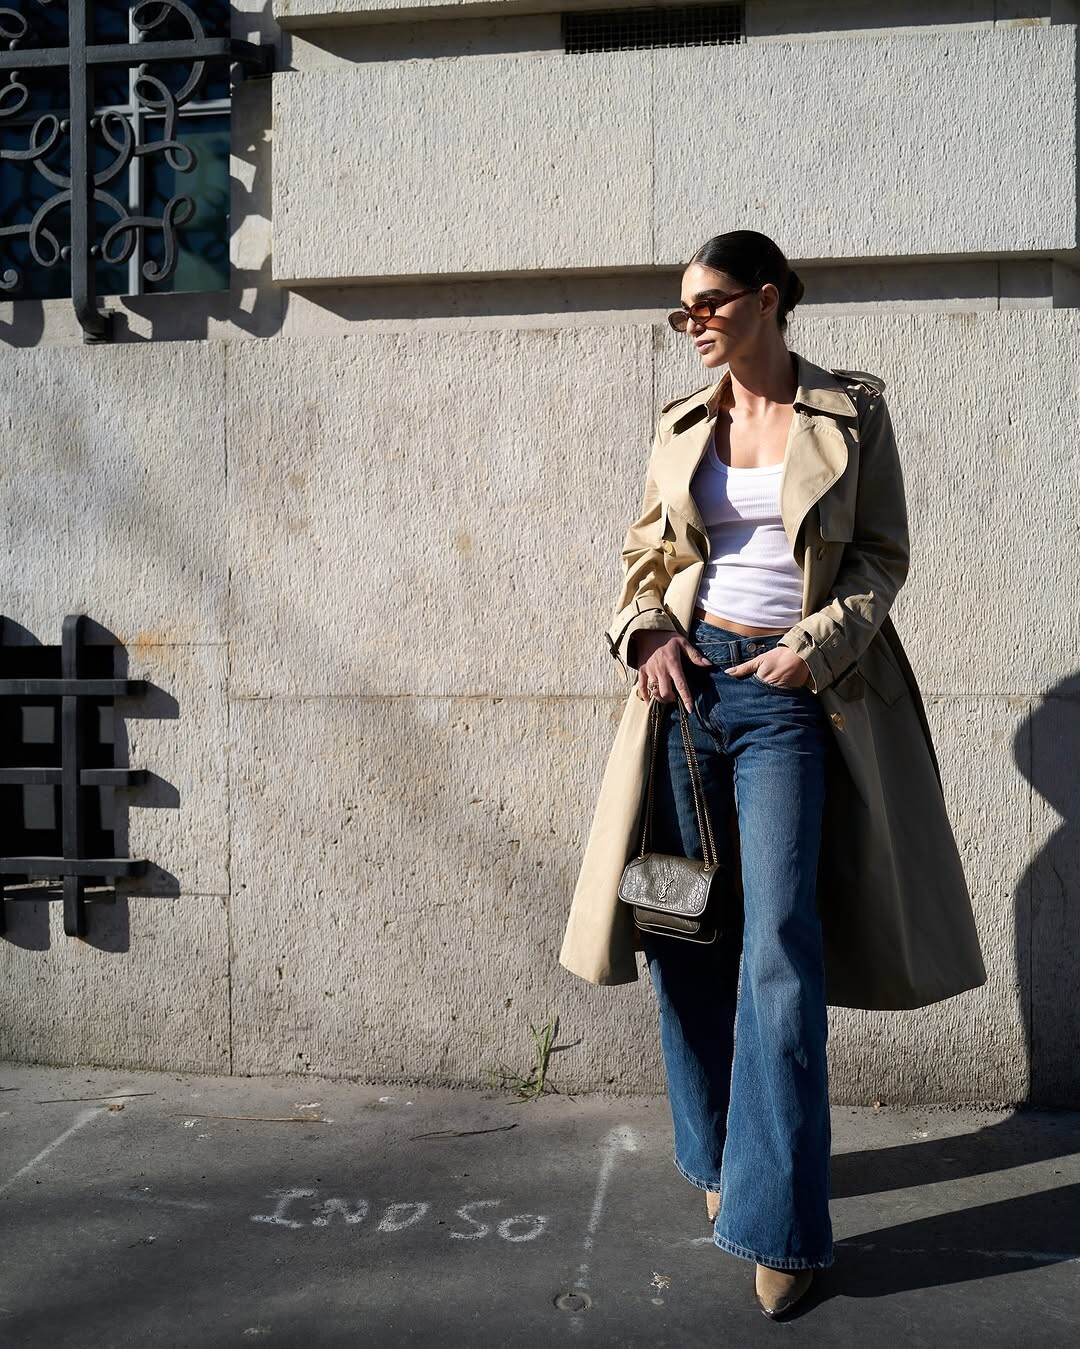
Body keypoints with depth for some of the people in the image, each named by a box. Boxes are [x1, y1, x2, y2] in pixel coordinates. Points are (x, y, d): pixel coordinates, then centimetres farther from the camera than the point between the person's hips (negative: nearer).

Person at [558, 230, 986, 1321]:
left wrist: (815, 646, -11)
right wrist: (647, 634, -4)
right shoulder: (680, 425, 12)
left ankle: (777, 1221, 3)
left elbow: (883, 555, 2)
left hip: (791, 693, -4)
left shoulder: (851, 412, 3)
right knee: (683, 929, 8)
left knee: (779, 945, -9)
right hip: (688, 680, 4)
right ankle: (718, 1157, 30)